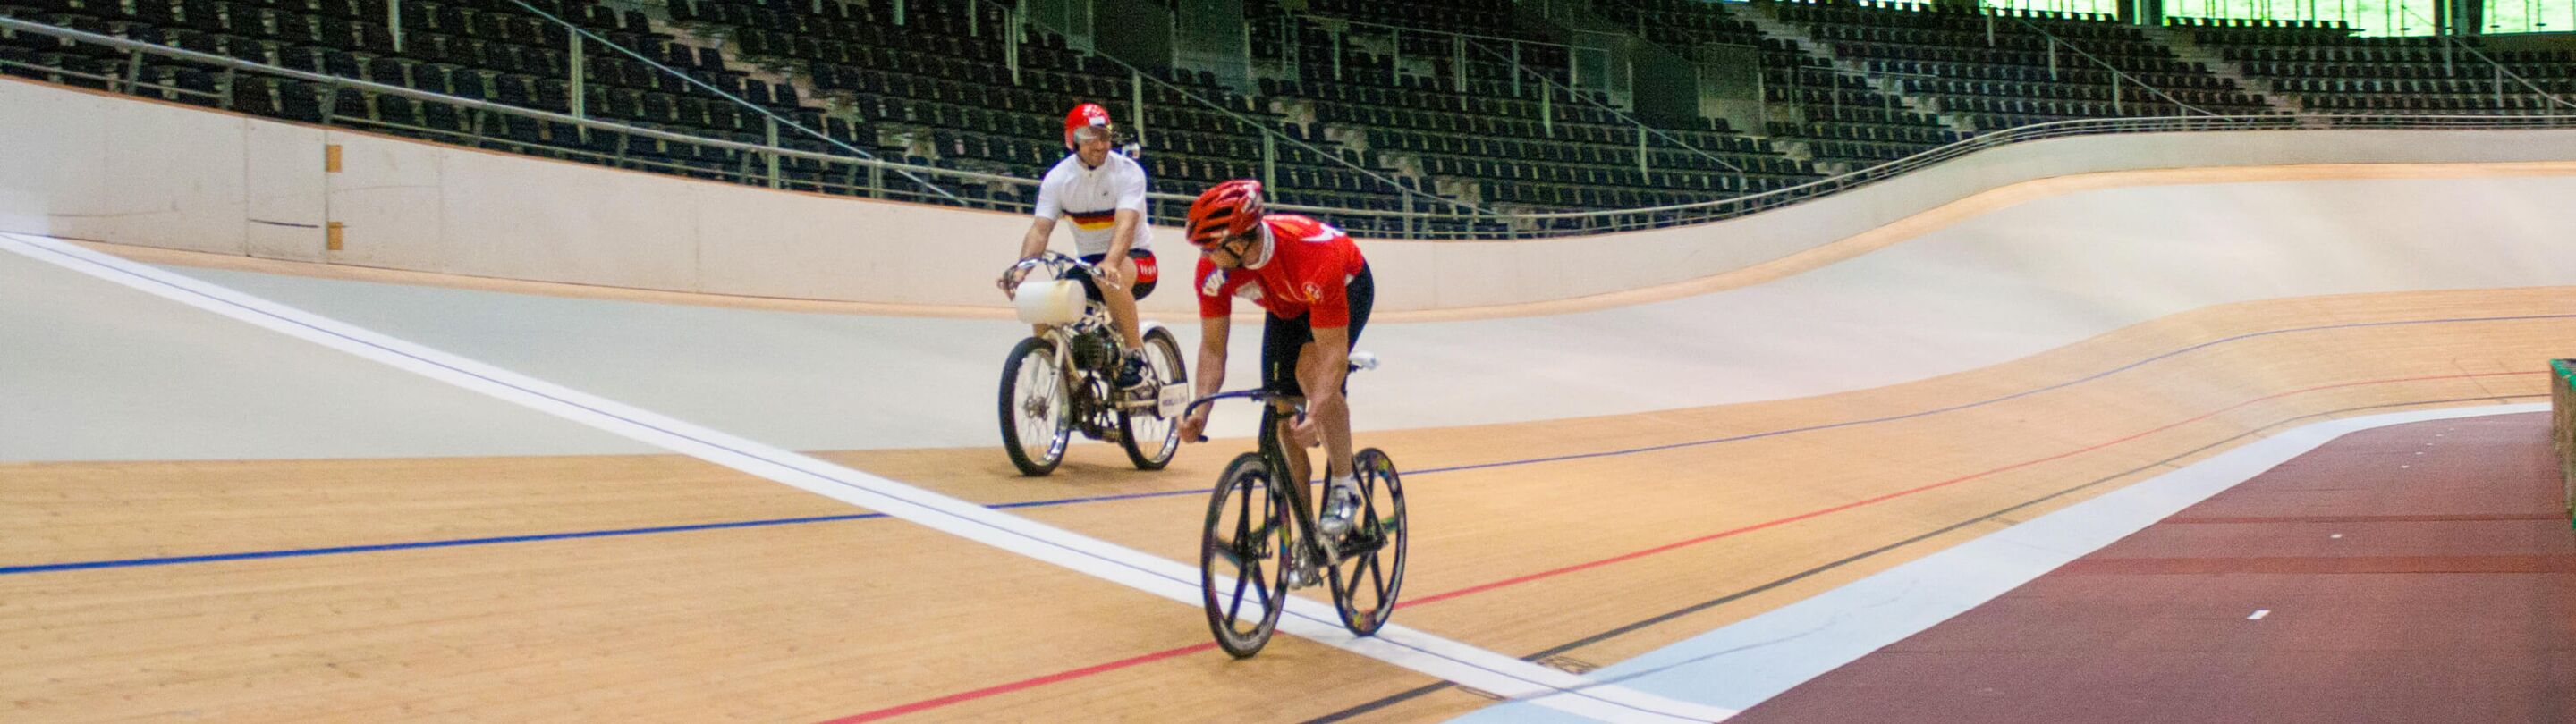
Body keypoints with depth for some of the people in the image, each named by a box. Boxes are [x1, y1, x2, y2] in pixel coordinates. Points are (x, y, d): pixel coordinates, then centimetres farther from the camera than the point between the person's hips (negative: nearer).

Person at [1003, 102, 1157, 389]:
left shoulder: (1127, 171, -15)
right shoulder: (1058, 178, -3)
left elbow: (1126, 224, -30)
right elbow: (1040, 228, -12)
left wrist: (1110, 263, -49)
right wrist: (1021, 268, -32)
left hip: (1134, 259, -4)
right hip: (1086, 262, 4)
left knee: (1107, 278, -39)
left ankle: (1135, 354, -24)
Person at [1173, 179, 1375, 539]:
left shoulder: (1313, 255, -43)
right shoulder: (1213, 266, -29)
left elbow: (1333, 352, -42)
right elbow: (1212, 345, -21)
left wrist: (1316, 415, -54)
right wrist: (1200, 409, -36)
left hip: (1347, 289, -5)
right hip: (1286, 305, 5)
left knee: (1311, 369, -31)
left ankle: (1343, 486, -16)